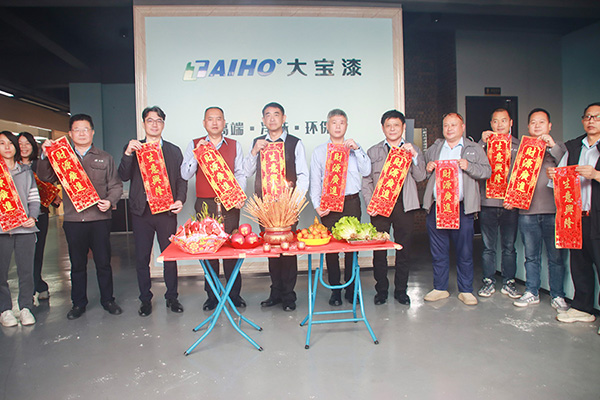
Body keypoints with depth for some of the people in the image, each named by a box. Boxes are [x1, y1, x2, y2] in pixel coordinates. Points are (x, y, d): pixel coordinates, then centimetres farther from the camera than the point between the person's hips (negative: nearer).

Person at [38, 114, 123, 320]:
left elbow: (116, 185, 6)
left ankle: (107, 300, 18)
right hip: (73, 220, 1)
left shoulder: (104, 158, 10)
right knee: (77, 264, 9)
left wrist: (110, 201, -12)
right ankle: (78, 303, 22)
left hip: (99, 218, -1)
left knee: (103, 262, 3)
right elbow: (45, 177, 3)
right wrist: (45, 156, -10)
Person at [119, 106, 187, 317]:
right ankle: (145, 300, 20)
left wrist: (180, 200, -8)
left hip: (166, 210, 0)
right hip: (141, 210, 0)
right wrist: (128, 153, -15)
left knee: (170, 256, 4)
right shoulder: (133, 148, 11)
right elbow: (124, 176, -1)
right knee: (142, 258, 6)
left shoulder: (173, 150, 12)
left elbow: (181, 179, 8)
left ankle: (172, 297, 19)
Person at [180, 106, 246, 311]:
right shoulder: (194, 145, 10)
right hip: (205, 204, 0)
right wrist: (197, 153, -10)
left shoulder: (234, 145, 11)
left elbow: (240, 174, 7)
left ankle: (234, 293, 12)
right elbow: (185, 174, 3)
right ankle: (212, 295, 15)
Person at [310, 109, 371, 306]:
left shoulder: (354, 149, 14)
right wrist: (317, 206, -3)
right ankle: (335, 291, 11)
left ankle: (351, 289, 15)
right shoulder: (319, 151, 11)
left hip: (351, 202, 1)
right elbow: (315, 181, 7)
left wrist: (357, 149, -7)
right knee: (330, 247, -1)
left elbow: (366, 171, 1)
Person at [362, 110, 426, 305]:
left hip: (404, 205, 1)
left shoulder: (413, 150, 12)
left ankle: (401, 290, 20)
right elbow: (366, 180, 7)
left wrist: (413, 156, -13)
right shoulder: (373, 151, 11)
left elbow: (420, 177, 1)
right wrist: (370, 204, -5)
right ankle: (381, 290, 16)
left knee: (404, 249, 5)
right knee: (379, 250, 1)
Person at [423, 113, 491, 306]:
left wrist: (468, 166, -13)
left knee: (465, 251, 2)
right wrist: (427, 168, 2)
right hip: (436, 206, 3)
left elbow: (487, 171, 3)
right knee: (438, 251, 7)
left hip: (462, 208, -2)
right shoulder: (433, 149, 18)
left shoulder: (474, 149, 10)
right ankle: (440, 288, 19)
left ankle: (465, 291, 16)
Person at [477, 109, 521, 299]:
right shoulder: (484, 144, 9)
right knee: (488, 246, 6)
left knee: (509, 246, 8)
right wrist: (482, 143, -11)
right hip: (487, 202, 0)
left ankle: (508, 282, 20)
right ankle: (488, 281, 17)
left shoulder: (519, 145, 9)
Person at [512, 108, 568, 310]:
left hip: (553, 210, -1)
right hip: (527, 211, 2)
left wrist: (553, 146, -16)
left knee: (556, 256, 2)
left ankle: (557, 296, 14)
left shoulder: (558, 148, 9)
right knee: (531, 255, 8)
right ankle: (531, 292, 19)